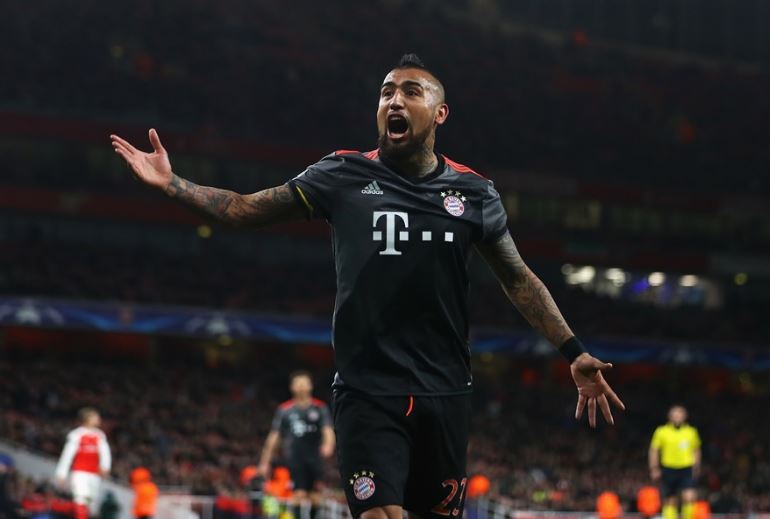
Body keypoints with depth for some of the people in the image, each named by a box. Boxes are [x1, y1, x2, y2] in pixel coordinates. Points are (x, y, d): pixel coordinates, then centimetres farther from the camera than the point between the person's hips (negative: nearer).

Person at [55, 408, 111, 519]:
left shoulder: (100, 436, 10)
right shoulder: (77, 435, -4)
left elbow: (105, 452, 1)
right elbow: (67, 454, -3)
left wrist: (105, 467, -19)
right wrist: (61, 474, -5)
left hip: (94, 474, 6)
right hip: (79, 472, -6)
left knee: (92, 501, 6)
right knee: (81, 498, -20)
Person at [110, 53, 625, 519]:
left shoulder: (473, 191, 5)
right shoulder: (343, 175, 1)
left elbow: (519, 278, 13)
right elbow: (247, 209, 7)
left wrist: (574, 352, 9)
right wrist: (172, 183, -3)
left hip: (446, 393, 2)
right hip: (368, 391, -2)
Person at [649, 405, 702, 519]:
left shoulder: (692, 432, 8)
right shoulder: (661, 432, 2)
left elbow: (696, 450, 18)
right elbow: (654, 450, 5)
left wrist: (696, 467, 11)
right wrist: (654, 469, -3)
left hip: (687, 471, 1)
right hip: (669, 470, -1)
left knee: (689, 497, -16)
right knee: (670, 502, 3)